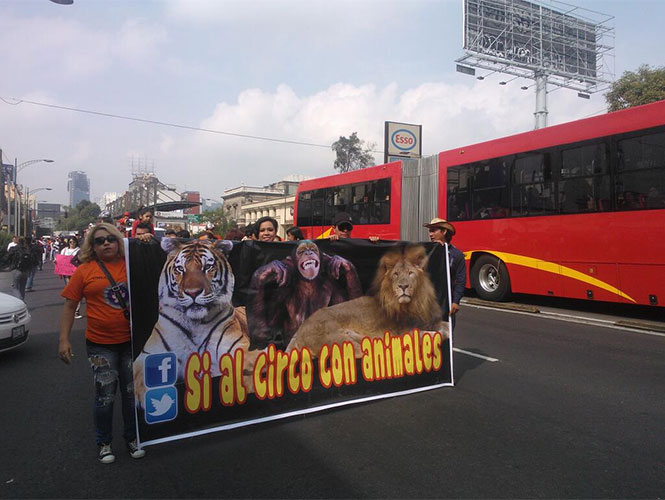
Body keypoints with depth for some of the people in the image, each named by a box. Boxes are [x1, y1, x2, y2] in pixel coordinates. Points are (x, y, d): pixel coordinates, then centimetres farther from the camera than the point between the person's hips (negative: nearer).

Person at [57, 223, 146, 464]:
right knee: (105, 396, 5)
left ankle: (132, 439, 31)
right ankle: (104, 443, 27)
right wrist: (64, 339, -4)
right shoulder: (84, 271, -2)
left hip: (132, 341, 2)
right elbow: (69, 305, 1)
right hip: (100, 344, -1)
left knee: (132, 392, 12)